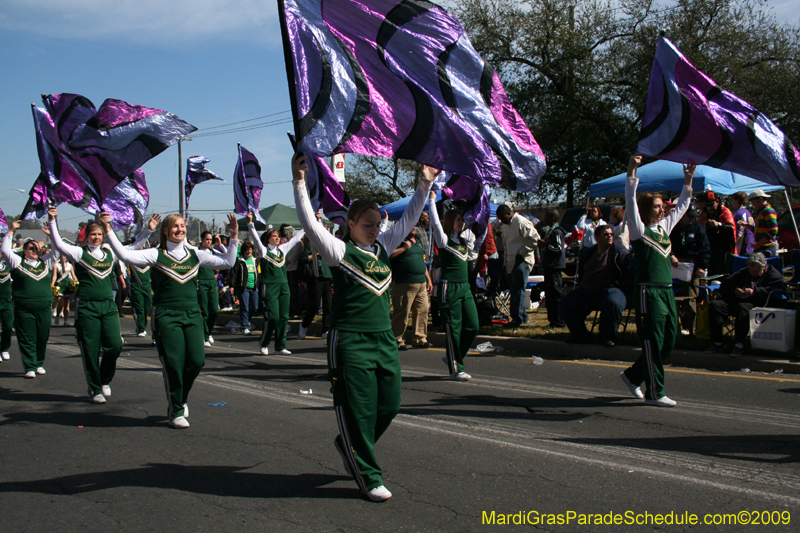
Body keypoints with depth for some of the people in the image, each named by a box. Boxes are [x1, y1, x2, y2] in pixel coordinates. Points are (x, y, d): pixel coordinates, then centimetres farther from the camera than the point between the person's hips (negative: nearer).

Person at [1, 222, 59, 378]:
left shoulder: (45, 263, 14)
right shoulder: (17, 262, 6)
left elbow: (57, 250, 14)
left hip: (44, 308, 3)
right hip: (24, 309, -3)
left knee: (43, 338, 7)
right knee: (27, 339, -2)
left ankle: (39, 364, 21)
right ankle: (30, 367, 1)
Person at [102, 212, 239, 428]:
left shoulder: (195, 255, 11)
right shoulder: (156, 255, 1)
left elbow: (227, 262, 12)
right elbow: (126, 255, -11)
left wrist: (233, 237, 5)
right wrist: (109, 231, -16)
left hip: (192, 314, 4)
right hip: (166, 315, -3)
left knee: (196, 360, -3)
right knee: (173, 363, -6)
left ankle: (181, 399, 25)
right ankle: (175, 411, 10)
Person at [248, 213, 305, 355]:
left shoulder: (283, 249, 15)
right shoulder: (264, 250, 2)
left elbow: (296, 238, 23)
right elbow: (255, 237, -10)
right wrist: (250, 223, -22)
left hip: (283, 286, 5)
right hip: (269, 286, -5)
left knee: (283, 317, 4)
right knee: (272, 317, -9)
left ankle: (280, 347, 10)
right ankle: (264, 344, 10)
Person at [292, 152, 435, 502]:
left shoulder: (383, 247, 12)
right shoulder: (339, 251, -5)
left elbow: (408, 219, 19)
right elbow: (310, 224, -16)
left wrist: (425, 185, 15)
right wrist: (299, 183, -23)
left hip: (384, 338, 7)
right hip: (350, 341, -7)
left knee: (389, 404, 10)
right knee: (357, 409, -2)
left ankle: (349, 446, 35)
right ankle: (368, 477, 9)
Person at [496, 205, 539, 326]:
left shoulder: (522, 223, -13)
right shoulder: (505, 225, 15)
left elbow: (535, 239, -17)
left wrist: (522, 253, -16)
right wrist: (506, 262, 21)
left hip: (522, 262, -9)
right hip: (511, 262, 9)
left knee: (518, 291, -10)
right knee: (513, 290, 9)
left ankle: (518, 319, -4)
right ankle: (523, 317, 18)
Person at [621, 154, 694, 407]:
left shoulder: (665, 226, 16)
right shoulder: (640, 230, -3)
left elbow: (683, 205, 27)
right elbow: (631, 202, -15)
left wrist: (688, 180, 21)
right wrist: (631, 172, -22)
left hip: (667, 290, 8)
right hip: (648, 291, -8)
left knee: (668, 342, 10)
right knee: (653, 343, -4)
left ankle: (633, 375, 25)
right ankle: (654, 393, 3)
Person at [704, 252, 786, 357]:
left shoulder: (773, 275, 6)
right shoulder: (743, 273, 21)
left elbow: (780, 287, -16)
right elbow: (724, 286, 19)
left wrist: (755, 291, -23)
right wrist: (734, 290, -6)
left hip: (758, 304, -6)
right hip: (738, 300, 6)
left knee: (742, 307, -39)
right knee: (715, 305, -18)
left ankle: (739, 345, -34)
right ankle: (717, 342, -19)